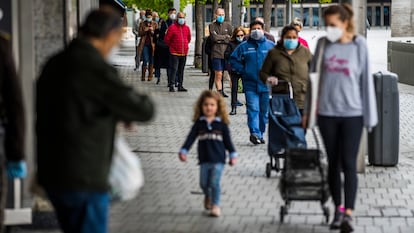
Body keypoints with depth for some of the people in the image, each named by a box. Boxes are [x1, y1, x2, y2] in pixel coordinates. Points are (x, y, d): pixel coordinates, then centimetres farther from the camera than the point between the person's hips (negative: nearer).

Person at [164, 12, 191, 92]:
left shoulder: (187, 28, 9)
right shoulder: (172, 27, -6)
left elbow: (189, 38, 25)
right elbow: (167, 39, -2)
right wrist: (172, 46, 8)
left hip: (184, 53, 5)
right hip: (174, 53, -5)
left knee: (181, 70, 10)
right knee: (173, 69, -8)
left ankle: (180, 86, 15)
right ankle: (171, 86, -6)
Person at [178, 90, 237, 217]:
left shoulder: (221, 124, 0)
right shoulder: (199, 123, 2)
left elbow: (227, 140, 5)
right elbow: (191, 138, 1)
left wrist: (233, 155, 5)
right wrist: (183, 151, -7)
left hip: (218, 160, -2)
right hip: (204, 160, 2)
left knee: (214, 183, -7)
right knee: (204, 183, 10)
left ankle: (216, 205, 7)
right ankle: (208, 196, 41)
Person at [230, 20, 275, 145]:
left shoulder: (270, 45, 4)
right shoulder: (244, 46, 3)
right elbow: (233, 60, 9)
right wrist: (243, 70, -1)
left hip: (266, 84, 2)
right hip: (250, 84, -2)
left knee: (264, 110, 9)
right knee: (253, 109, -13)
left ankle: (260, 134, 21)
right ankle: (254, 133, -21)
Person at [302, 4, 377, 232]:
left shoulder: (358, 45, -4)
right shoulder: (323, 44, 3)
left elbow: (366, 79, -1)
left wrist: (369, 115, -2)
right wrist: (308, 110, 10)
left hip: (352, 113, -3)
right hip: (327, 112, 3)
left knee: (349, 164, -7)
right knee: (333, 163, 10)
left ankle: (348, 213, -10)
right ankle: (338, 210, 19)